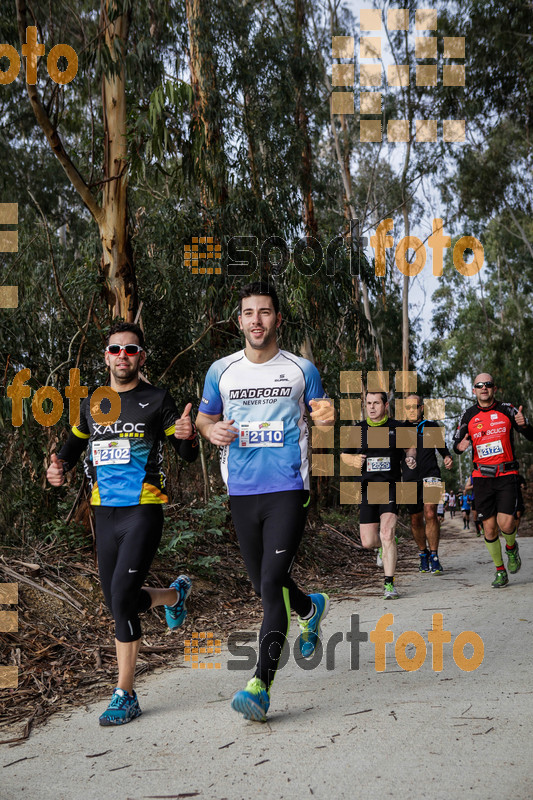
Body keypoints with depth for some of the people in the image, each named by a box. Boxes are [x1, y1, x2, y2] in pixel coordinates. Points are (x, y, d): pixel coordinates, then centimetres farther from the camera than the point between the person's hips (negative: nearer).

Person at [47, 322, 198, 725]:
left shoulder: (157, 400, -1)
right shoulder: (91, 404, 12)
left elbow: (189, 455, 0)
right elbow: (75, 444, 25)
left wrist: (186, 436, -24)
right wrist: (61, 467, 2)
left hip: (143, 510, -5)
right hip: (104, 511, 6)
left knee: (123, 596, -17)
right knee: (116, 603, 10)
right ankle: (176, 593, 38)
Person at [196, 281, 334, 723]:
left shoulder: (302, 369, 3)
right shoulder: (221, 371, 8)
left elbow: (317, 413, 13)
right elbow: (205, 418, 20)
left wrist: (325, 416, -11)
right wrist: (213, 430, -3)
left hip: (289, 489, -3)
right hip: (241, 490, 4)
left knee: (273, 582, -14)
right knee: (263, 583, 14)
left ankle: (261, 685, -8)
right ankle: (310, 607, 47)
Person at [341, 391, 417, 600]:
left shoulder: (397, 428, 4)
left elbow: (410, 447, 19)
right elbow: (344, 454, 17)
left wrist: (410, 458, -3)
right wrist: (353, 460, -5)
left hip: (391, 486, -2)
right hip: (367, 488, 3)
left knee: (386, 534, -18)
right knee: (368, 542, 2)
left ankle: (389, 584, -9)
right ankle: (388, 544, 39)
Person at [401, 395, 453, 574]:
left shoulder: (432, 426, 7)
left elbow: (442, 447, 19)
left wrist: (447, 457, -1)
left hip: (430, 475, -2)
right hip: (409, 478, 2)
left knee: (430, 514, -19)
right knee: (416, 520, 8)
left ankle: (434, 557, -9)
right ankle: (423, 554, 29)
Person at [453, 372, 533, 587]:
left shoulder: (507, 410, 1)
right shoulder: (468, 416, 6)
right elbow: (456, 443, 12)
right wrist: (459, 446, -12)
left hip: (506, 475, -2)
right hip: (482, 477, 2)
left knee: (506, 523, -14)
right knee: (489, 528, 1)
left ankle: (511, 547, 21)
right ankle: (500, 572, 18)